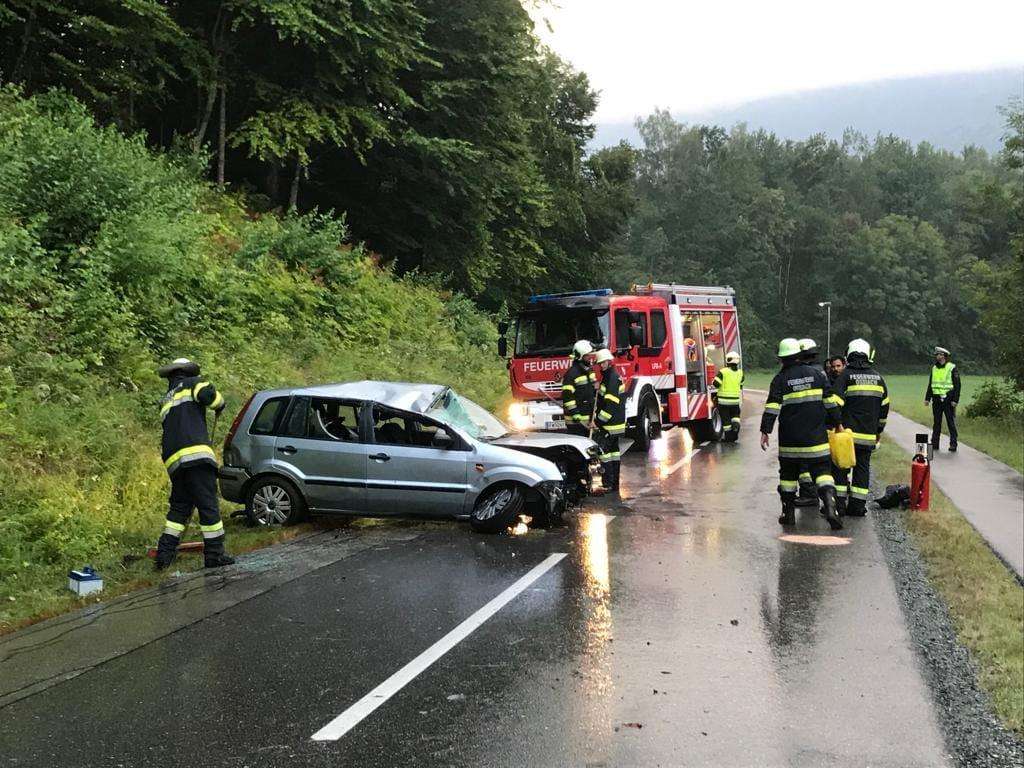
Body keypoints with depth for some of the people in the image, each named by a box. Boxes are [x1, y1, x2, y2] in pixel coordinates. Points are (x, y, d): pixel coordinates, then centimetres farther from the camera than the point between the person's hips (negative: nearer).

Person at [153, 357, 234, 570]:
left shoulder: (165, 401, 30)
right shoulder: (191, 383, 10)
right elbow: (207, 394, -12)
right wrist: (219, 404, 8)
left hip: (173, 461, 7)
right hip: (195, 454, -7)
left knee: (179, 506, 17)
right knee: (208, 505, -3)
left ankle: (165, 553, 11)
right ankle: (214, 555, -2)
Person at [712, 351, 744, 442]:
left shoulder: (723, 372, -14)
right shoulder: (740, 373, 2)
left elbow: (716, 384, -15)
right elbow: (740, 385, 13)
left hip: (723, 400, -4)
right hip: (735, 399, 4)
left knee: (725, 418, 6)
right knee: (735, 415, 22)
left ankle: (728, 436, 11)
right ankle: (736, 426, -5)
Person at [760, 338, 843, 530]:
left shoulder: (780, 379, -4)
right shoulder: (817, 374, 3)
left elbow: (772, 407, -10)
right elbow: (830, 402, 5)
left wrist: (765, 431, -9)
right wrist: (835, 423, 15)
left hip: (790, 439, -1)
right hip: (816, 436, 1)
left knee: (788, 473, 12)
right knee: (822, 471, 1)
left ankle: (788, 512, 14)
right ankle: (830, 507, -18)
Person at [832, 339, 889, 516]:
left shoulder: (845, 376, -6)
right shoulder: (877, 377, 10)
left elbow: (835, 403, -14)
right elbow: (884, 406, 15)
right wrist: (879, 430, 24)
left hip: (847, 432, -4)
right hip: (868, 435, 4)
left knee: (840, 467, 4)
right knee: (862, 467, 10)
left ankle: (838, 503, 2)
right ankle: (857, 506, 10)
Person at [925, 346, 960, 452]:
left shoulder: (952, 368, -4)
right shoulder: (934, 368, 13)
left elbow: (957, 385, -7)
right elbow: (930, 384, 20)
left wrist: (955, 400, -14)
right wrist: (927, 398, 14)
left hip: (948, 400, -5)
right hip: (936, 400, 5)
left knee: (951, 423, -3)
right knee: (936, 423, 9)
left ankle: (953, 444, 0)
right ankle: (934, 444, 14)